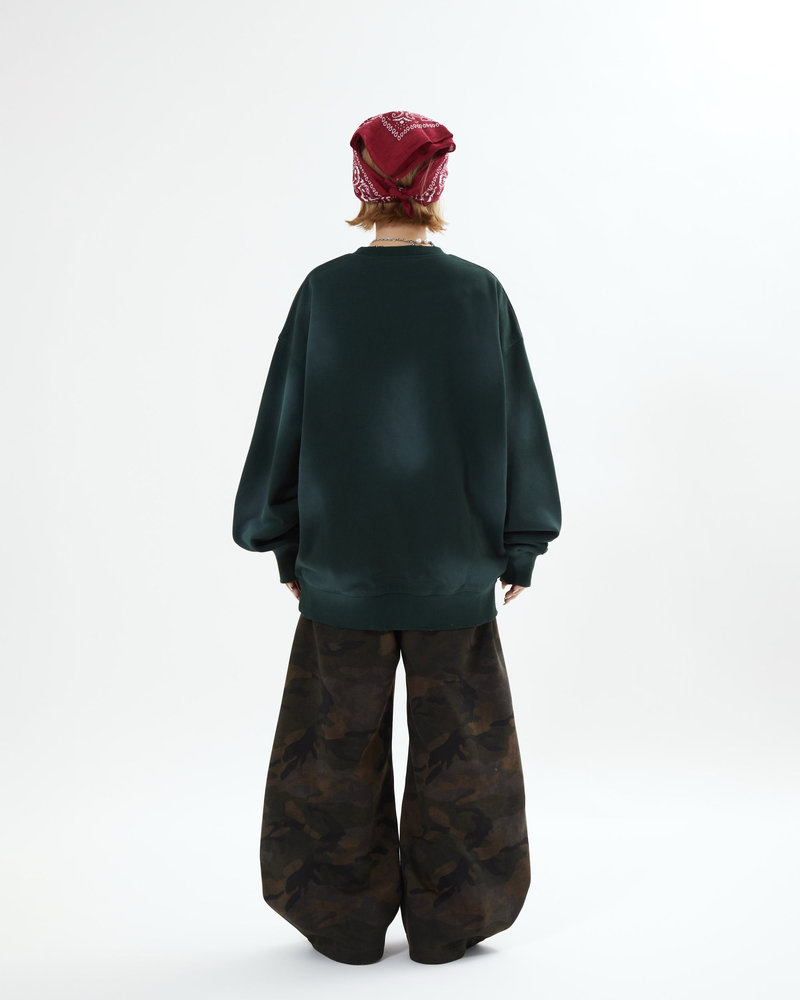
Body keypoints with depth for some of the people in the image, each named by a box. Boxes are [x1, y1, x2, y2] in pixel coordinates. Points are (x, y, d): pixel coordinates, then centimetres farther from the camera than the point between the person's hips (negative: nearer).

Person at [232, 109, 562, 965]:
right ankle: (449, 919, 24)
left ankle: (346, 921, 25)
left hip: (342, 555, 0)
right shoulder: (478, 292, -5)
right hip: (452, 562, 0)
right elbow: (514, 424, -2)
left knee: (342, 739, 12)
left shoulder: (324, 291, -5)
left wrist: (284, 543, 8)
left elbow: (284, 420, -2)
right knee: (455, 739, 13)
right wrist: (519, 548, 6)